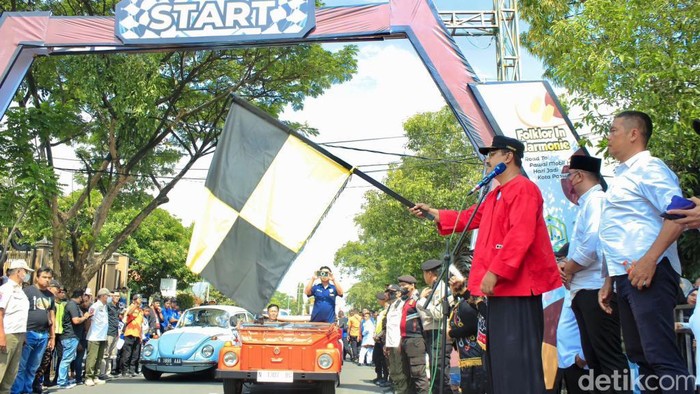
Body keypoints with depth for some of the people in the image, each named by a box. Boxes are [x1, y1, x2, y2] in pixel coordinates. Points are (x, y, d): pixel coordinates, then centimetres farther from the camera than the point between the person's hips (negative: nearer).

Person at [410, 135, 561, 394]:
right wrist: (432, 213, 34)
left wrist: (494, 272, -24)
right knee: (499, 355, 12)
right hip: (501, 286, 10)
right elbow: (469, 217, 34)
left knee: (518, 357, -12)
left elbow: (520, 236, -21)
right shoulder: (495, 195, 21)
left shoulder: (523, 188, -10)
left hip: (517, 285, -10)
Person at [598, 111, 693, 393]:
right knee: (639, 356, 12)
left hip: (648, 275, -10)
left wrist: (650, 259, -26)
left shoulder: (647, 168, -6)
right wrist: (609, 281, 24)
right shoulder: (623, 176, 22)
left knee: (660, 357, -13)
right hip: (626, 277, 10)